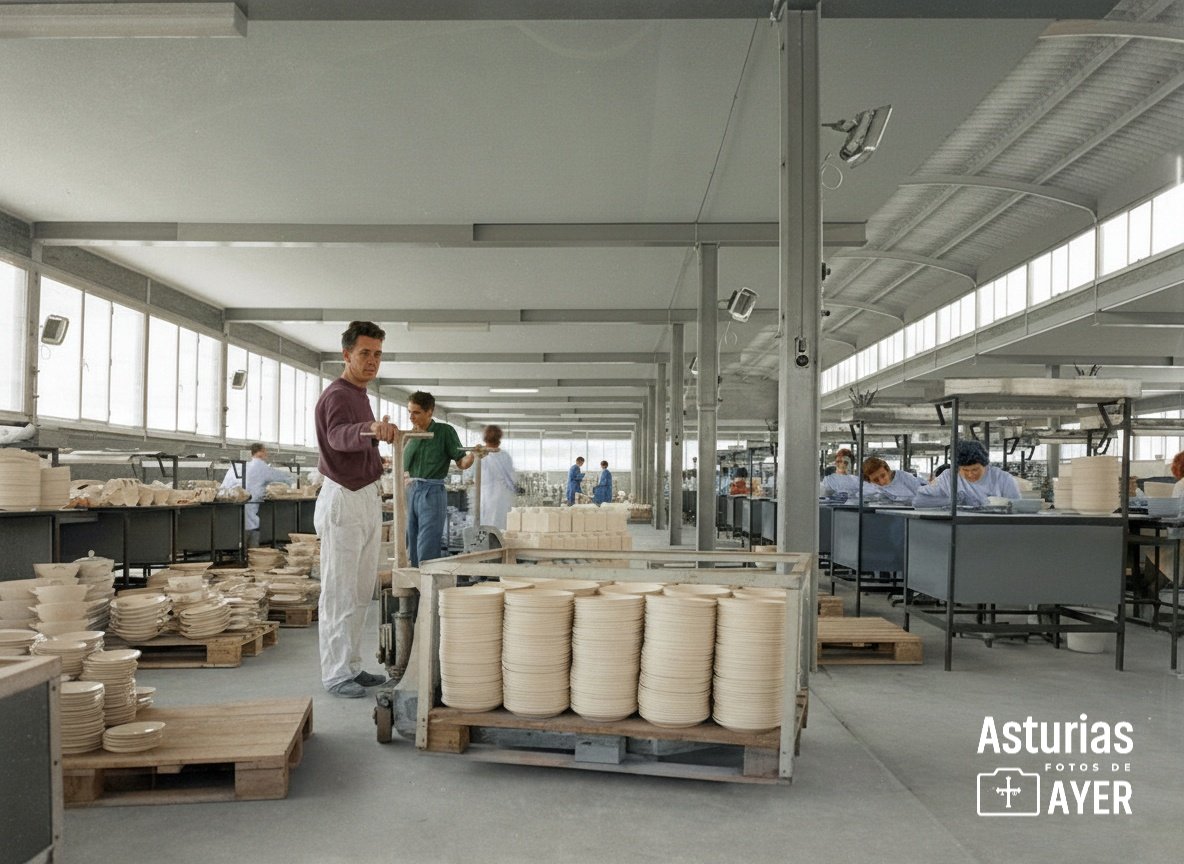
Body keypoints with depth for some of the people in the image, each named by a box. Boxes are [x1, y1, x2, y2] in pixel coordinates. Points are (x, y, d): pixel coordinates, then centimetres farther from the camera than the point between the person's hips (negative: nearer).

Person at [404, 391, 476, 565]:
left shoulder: (444, 431, -2)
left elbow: (461, 463, -2)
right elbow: (404, 470, 18)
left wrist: (473, 455, -22)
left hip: (432, 493, -6)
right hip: (410, 492, 6)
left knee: (427, 551, -10)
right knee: (411, 550, 9)